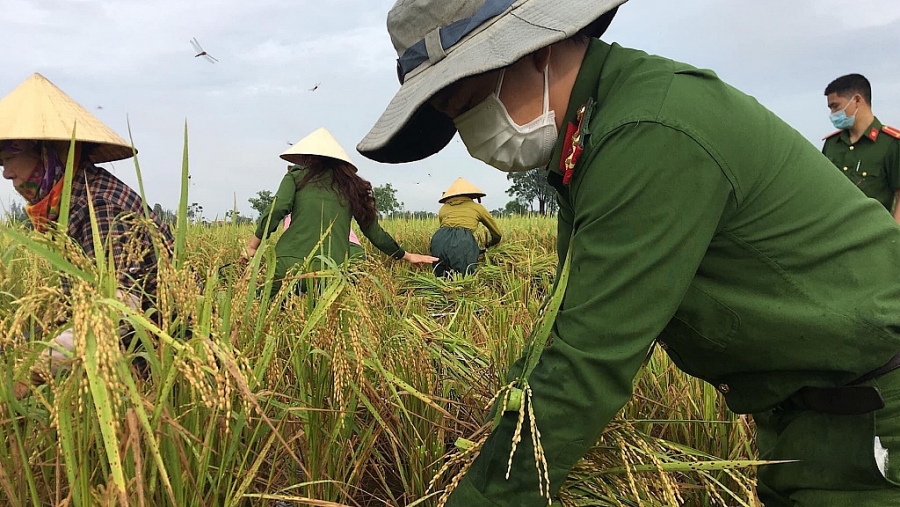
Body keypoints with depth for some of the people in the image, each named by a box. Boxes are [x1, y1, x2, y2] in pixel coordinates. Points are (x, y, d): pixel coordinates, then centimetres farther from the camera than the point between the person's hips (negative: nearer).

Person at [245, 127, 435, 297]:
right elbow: (374, 231, 23)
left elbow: (276, 211, -2)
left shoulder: (297, 176, 13)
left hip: (290, 263, -2)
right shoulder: (351, 186, 19)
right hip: (331, 271, 2)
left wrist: (252, 246, 7)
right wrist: (406, 256, 35)